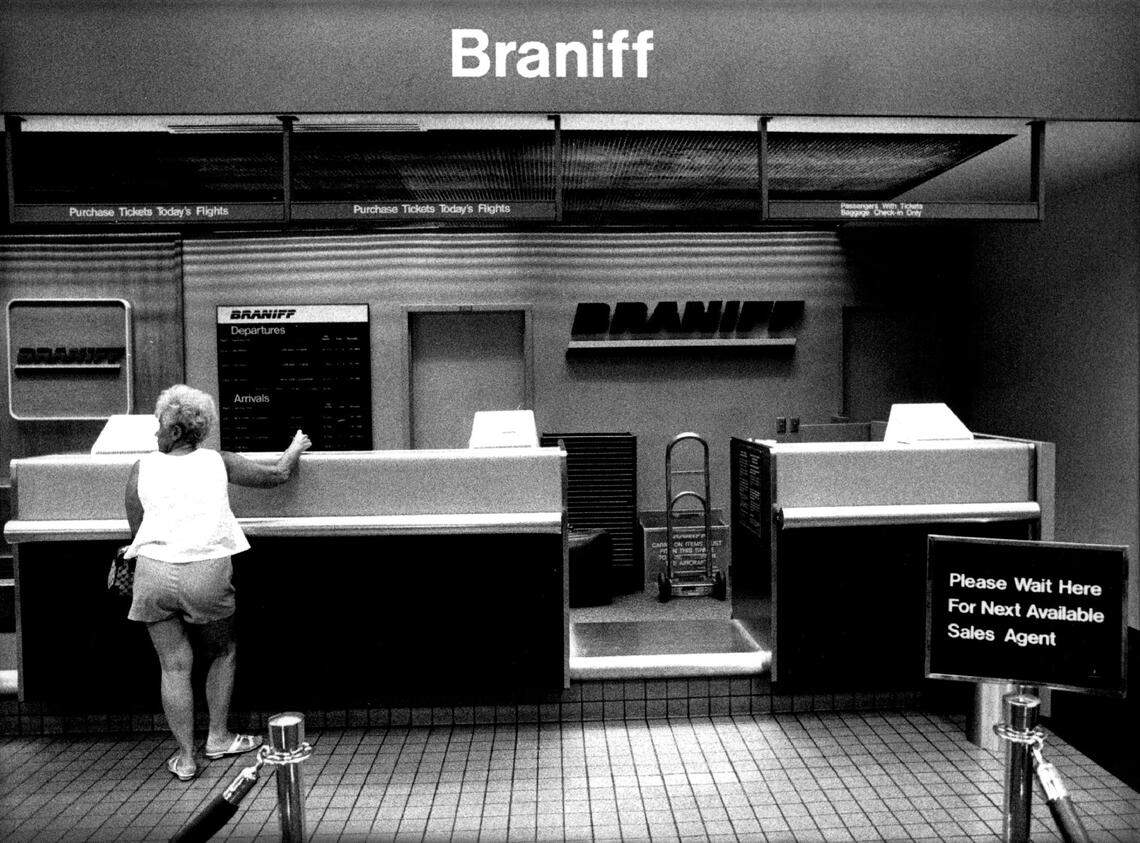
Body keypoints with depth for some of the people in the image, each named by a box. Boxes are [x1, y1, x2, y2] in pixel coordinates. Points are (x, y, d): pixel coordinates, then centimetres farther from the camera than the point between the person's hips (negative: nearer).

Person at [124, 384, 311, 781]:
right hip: (207, 571, -1)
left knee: (174, 665, 9)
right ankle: (218, 737, 26)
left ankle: (185, 756, 14)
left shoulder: (142, 468, 11)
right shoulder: (217, 462, 10)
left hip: (154, 570, 1)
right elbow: (278, 474, 16)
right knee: (222, 653, 21)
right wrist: (296, 447, 35)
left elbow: (135, 529, 16)